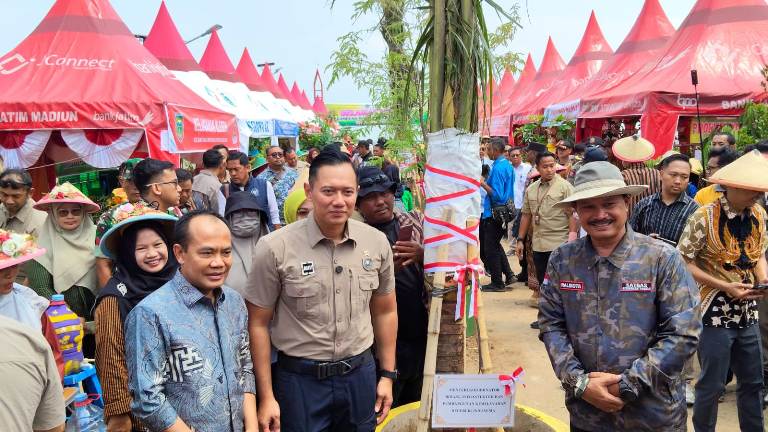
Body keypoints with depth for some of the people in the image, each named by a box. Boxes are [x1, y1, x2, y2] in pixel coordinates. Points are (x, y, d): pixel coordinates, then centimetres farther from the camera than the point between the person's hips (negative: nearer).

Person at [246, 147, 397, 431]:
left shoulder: (377, 243, -3)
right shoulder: (275, 249, -13)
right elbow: (258, 323, -7)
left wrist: (387, 375, 9)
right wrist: (266, 397, -6)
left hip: (360, 374, 3)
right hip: (300, 379, -3)